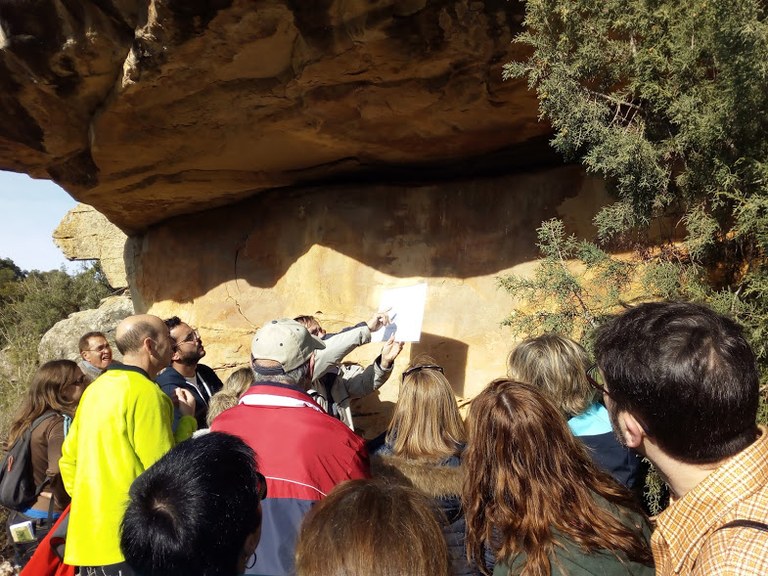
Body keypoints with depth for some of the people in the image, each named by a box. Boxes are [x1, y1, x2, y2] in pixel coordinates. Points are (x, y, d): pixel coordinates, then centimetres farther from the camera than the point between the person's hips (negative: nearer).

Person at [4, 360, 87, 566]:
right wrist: (69, 513, -13)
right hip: (44, 523, -9)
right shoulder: (61, 423, -19)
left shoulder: (32, 419, 7)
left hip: (20, 517, 9)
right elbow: (59, 476, -28)